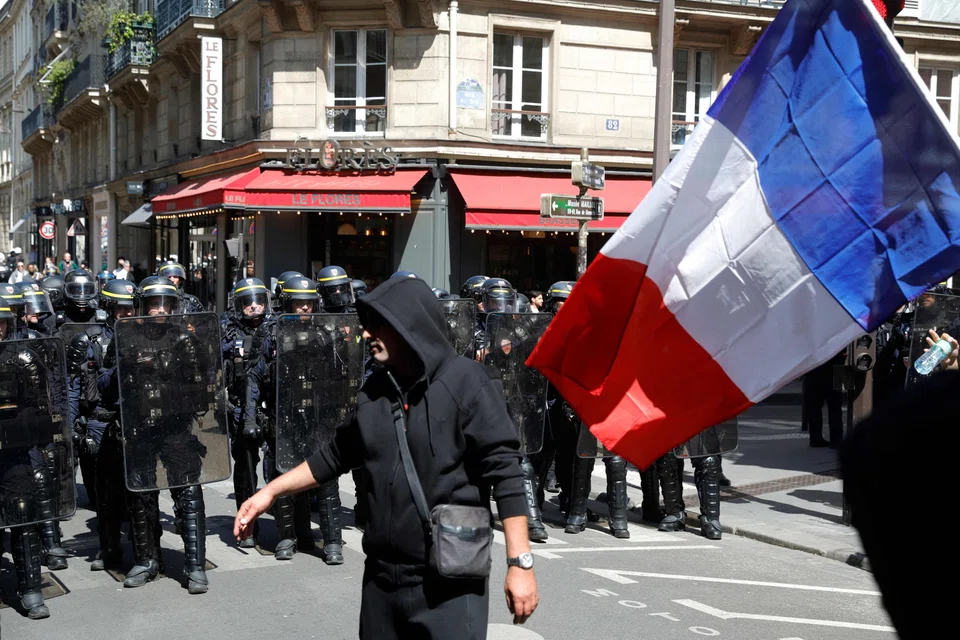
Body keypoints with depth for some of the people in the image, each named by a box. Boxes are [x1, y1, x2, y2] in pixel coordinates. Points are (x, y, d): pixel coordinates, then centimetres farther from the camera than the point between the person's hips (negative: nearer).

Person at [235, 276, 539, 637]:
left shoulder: (465, 382, -11)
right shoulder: (374, 391, 8)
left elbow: (505, 472, -15)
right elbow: (337, 455, 21)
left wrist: (520, 562, -18)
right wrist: (270, 492, 18)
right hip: (381, 577, 6)